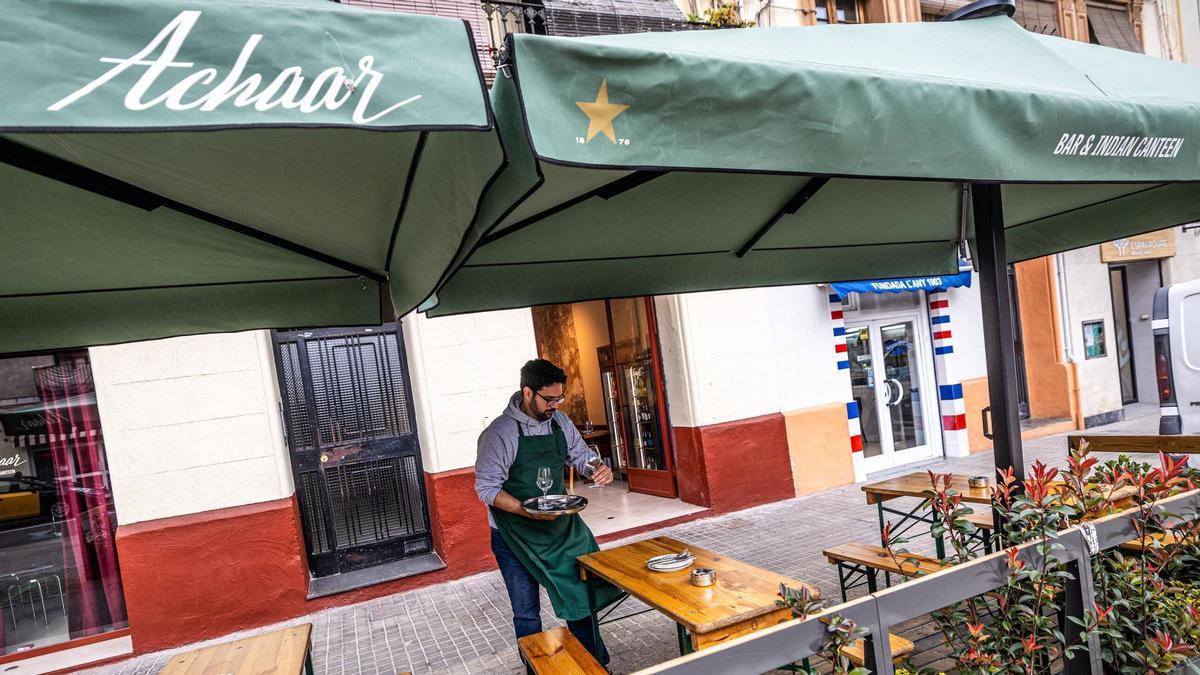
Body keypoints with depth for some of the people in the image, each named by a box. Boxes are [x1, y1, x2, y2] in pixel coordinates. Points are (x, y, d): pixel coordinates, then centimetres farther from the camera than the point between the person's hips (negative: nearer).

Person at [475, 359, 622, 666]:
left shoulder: (560, 421, -3)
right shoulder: (499, 433, -19)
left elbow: (580, 456, 8)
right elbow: (487, 488, -16)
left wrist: (599, 471, -15)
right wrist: (527, 511, -29)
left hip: (561, 526, 5)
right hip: (516, 535, -5)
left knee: (580, 596, 14)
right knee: (527, 613, 10)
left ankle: (595, 664, 33)